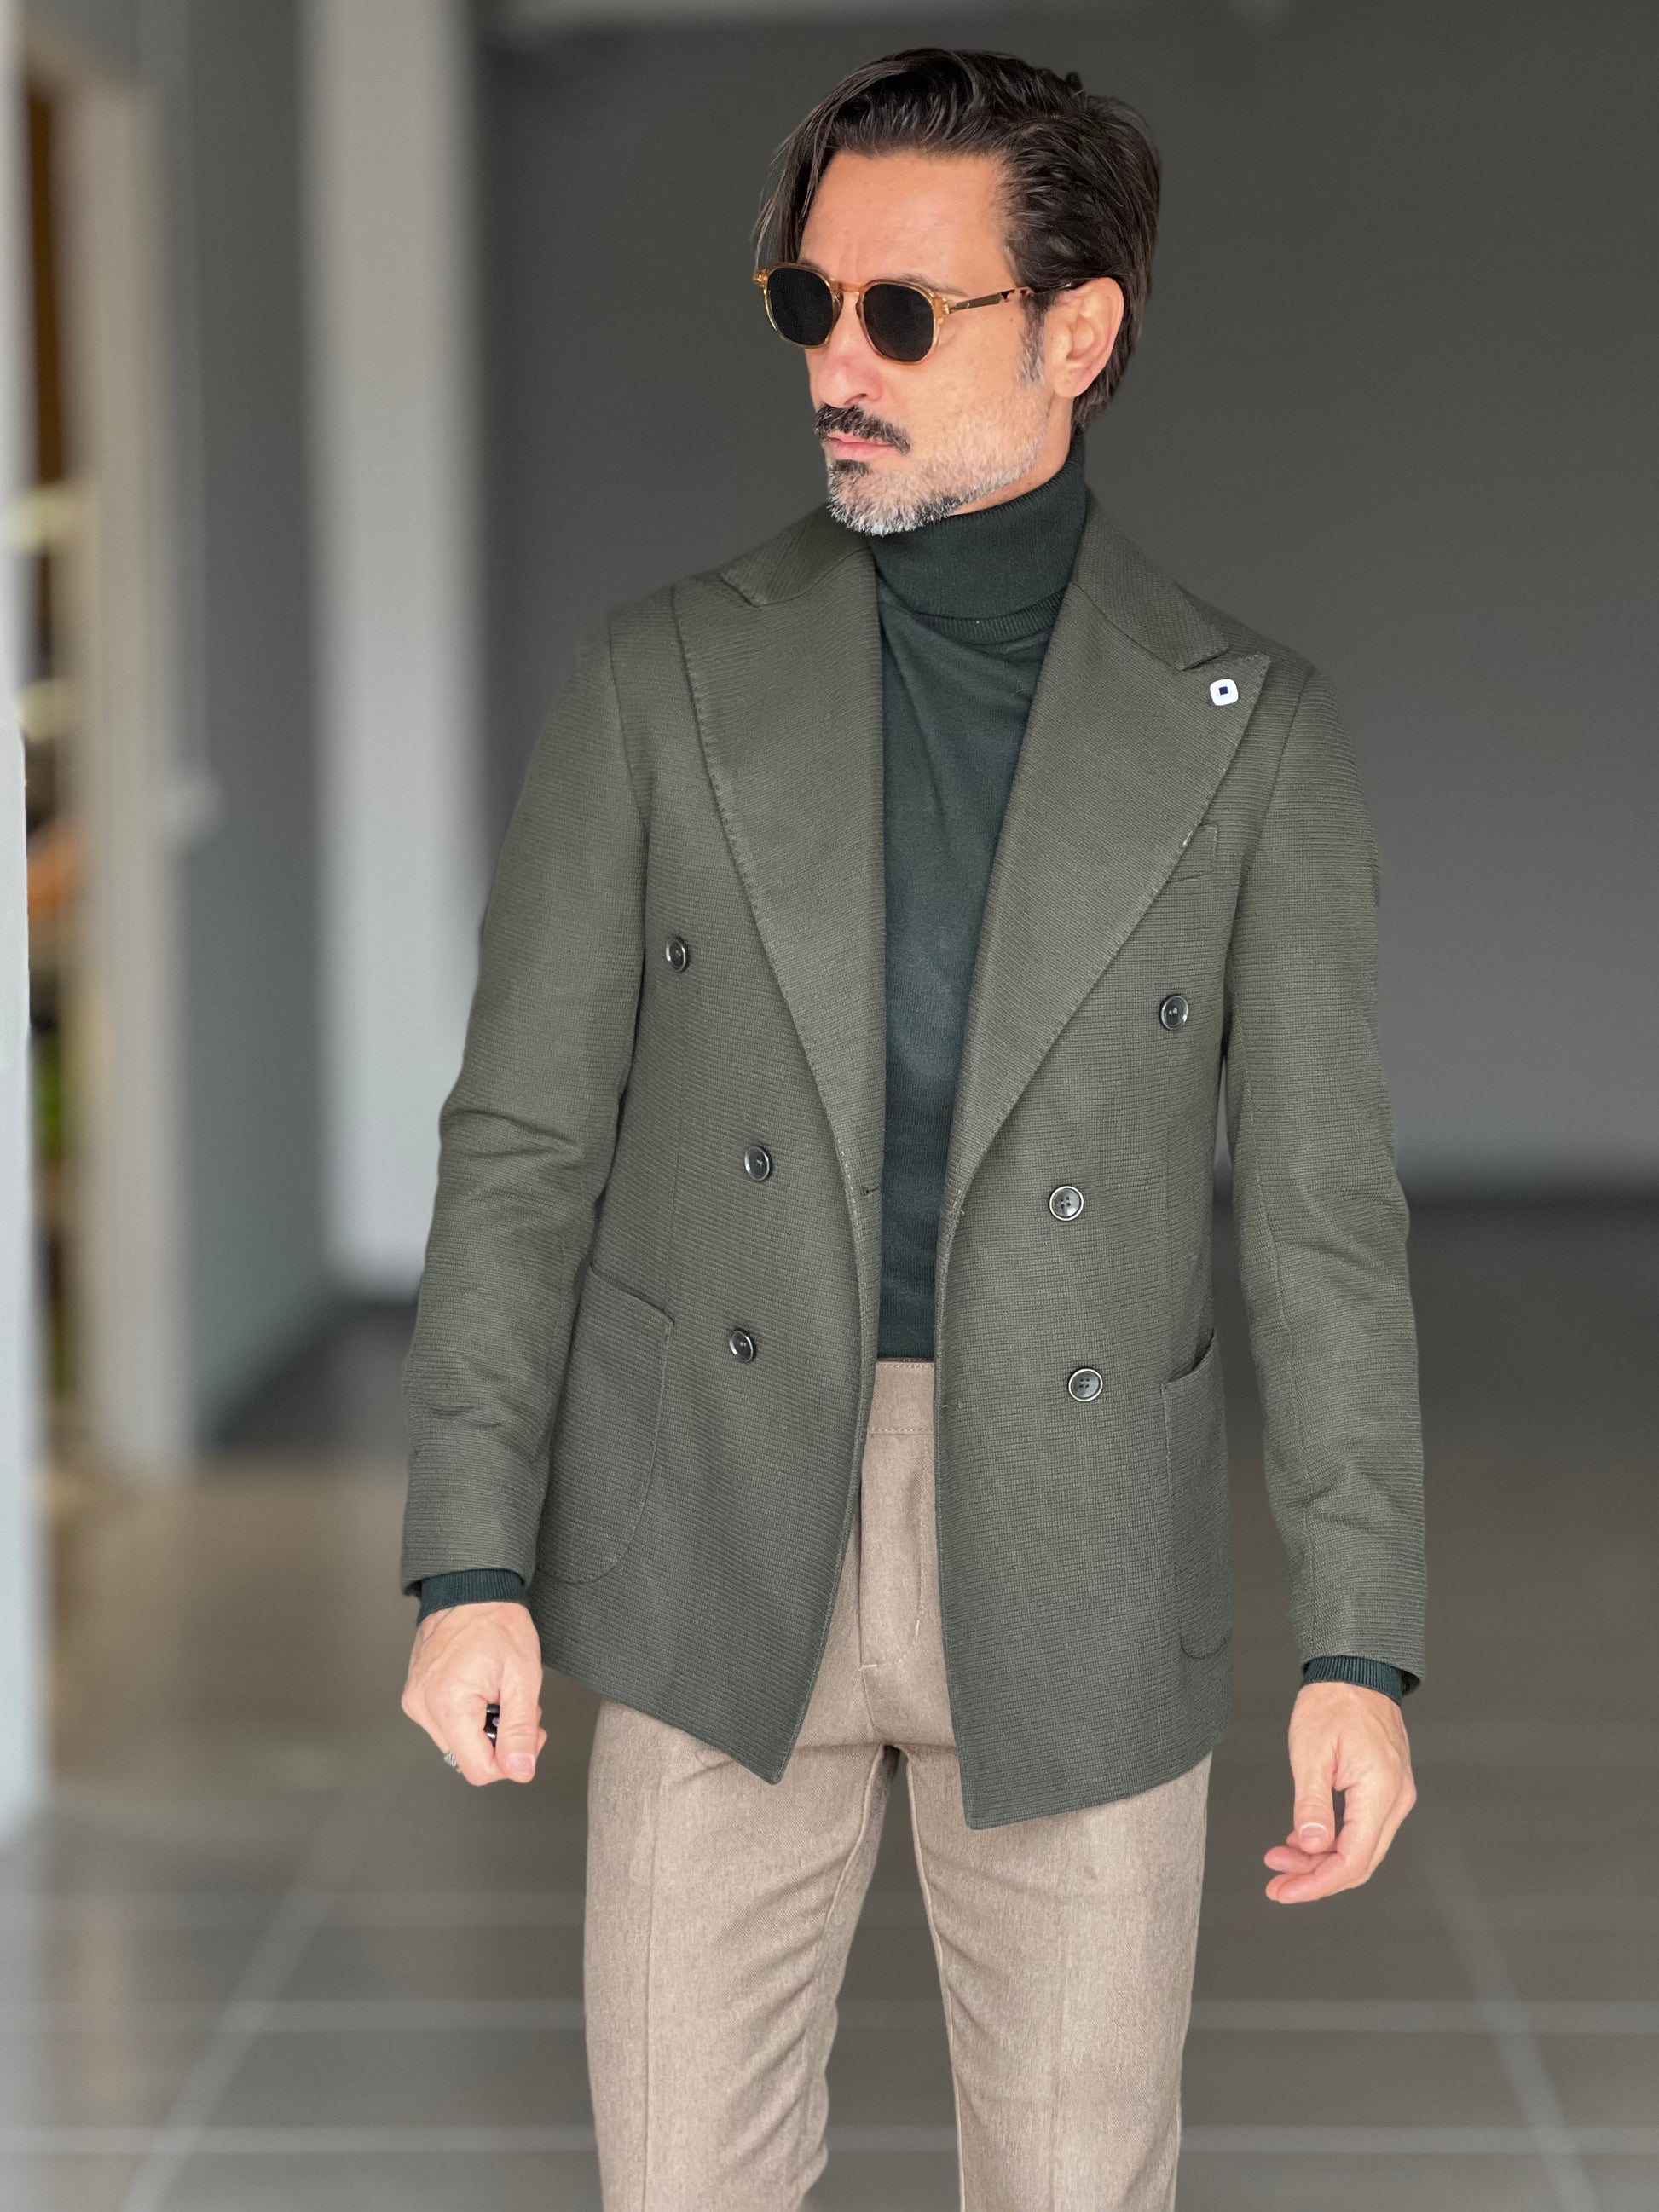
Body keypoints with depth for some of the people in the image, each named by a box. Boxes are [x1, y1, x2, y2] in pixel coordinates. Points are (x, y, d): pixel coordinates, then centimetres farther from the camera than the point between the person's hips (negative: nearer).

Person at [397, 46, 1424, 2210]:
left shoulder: (1253, 731, -2)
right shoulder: (662, 680, 0)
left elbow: (1321, 1207, -1)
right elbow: (525, 1141, 1)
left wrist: (1360, 1652, -6)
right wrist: (472, 1565, -6)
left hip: (1076, 1586, 0)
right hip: (717, 1560, 1)